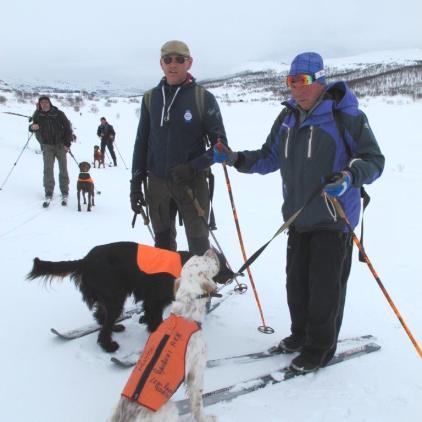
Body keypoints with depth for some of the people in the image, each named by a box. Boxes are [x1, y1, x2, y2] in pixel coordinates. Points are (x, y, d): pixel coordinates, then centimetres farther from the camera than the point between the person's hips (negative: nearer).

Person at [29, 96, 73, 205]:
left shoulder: (58, 114, -6)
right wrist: (32, 127, -13)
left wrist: (67, 143, -8)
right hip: (47, 145, 1)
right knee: (48, 169, -9)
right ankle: (48, 195, -6)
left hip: (60, 145, -1)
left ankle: (65, 194, 15)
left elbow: (67, 127, -2)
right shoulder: (37, 115, 0)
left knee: (63, 169, 5)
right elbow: (33, 125, 13)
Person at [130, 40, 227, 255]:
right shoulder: (150, 98, 6)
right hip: (157, 183, 4)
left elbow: (220, 143, -5)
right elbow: (141, 143, 10)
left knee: (198, 244, 2)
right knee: (163, 243, 15)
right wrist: (136, 184, 7)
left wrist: (194, 167, -19)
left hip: (192, 183, -3)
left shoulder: (203, 98, -5)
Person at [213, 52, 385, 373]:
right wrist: (237, 159, -1)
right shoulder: (288, 118, 8)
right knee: (296, 281, 16)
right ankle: (302, 333, 37)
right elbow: (270, 158, 14)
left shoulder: (346, 116, -13)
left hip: (333, 218, -6)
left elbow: (374, 160, -11)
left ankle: (321, 346, 23)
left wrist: (350, 177, -31)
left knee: (325, 286, 3)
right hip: (298, 217, 6)